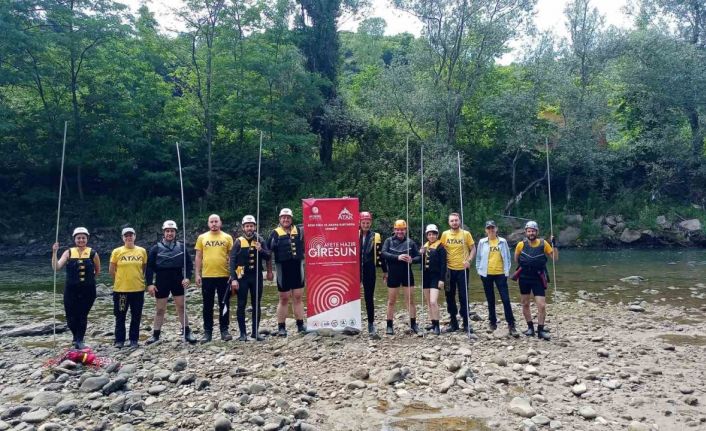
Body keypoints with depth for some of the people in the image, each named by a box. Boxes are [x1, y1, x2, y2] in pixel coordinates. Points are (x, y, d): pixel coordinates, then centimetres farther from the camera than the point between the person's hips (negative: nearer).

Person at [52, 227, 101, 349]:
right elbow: (56, 267, -11)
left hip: (88, 290, -1)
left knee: (83, 316, 4)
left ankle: (79, 340, 20)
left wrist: (89, 278, 4)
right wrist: (54, 252, -18)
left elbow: (97, 271, 13)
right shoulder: (69, 253, 2)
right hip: (71, 290, 1)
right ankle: (76, 336, 31)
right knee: (71, 317, 3)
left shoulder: (93, 254, 0)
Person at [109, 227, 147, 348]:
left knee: (136, 316, 8)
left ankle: (134, 340, 19)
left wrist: (139, 279, 10)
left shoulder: (142, 251, 1)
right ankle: (119, 340, 21)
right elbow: (111, 270, 5)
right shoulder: (117, 252, -3)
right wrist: (119, 281, 10)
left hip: (138, 289, 1)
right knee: (120, 316, 8)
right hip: (120, 289, -1)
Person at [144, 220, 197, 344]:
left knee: (181, 307, 6)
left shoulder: (181, 247, 1)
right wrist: (149, 284, -8)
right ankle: (155, 335, 19)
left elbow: (189, 264, 5)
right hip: (161, 282, -1)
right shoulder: (156, 248, -2)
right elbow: (149, 267, -1)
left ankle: (187, 333, 14)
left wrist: (187, 277, -8)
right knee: (160, 309, 7)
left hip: (178, 281, 1)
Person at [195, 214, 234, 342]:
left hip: (224, 276, -1)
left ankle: (224, 330, 17)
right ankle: (207, 332, 16)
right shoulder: (202, 238, 5)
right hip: (207, 276, 1)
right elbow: (198, 257, 7)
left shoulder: (227, 237, 3)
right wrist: (197, 274, 1)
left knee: (224, 305, 7)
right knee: (208, 305, 7)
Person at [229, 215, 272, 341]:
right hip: (242, 277, -2)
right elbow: (232, 261, -5)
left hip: (257, 276, 2)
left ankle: (255, 332, 16)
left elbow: (268, 257, 1)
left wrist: (260, 250, -19)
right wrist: (233, 279, -13)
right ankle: (243, 333, 10)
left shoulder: (260, 240, 4)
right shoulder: (238, 242, -2)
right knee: (241, 305, 2)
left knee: (256, 305, 7)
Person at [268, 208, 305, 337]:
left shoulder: (299, 231, 7)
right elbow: (269, 252, 0)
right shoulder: (275, 233, 0)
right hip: (283, 269, -2)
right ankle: (281, 327, 14)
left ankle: (300, 325, 16)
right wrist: (269, 270, -1)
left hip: (298, 268, 2)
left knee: (298, 297, 8)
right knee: (284, 299, 6)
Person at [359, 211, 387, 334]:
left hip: (369, 271, 0)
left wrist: (385, 271, 5)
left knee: (369, 297, 7)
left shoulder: (375, 237, 3)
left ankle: (371, 324, 16)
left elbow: (380, 254, 4)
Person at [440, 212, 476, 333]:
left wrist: (469, 261, -12)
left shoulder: (466, 234, -1)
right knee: (450, 296, 7)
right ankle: (453, 322, 19)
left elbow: (473, 249, 2)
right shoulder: (445, 234, 2)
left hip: (462, 269, -2)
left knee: (464, 296, 2)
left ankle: (466, 323, 11)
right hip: (449, 269, 2)